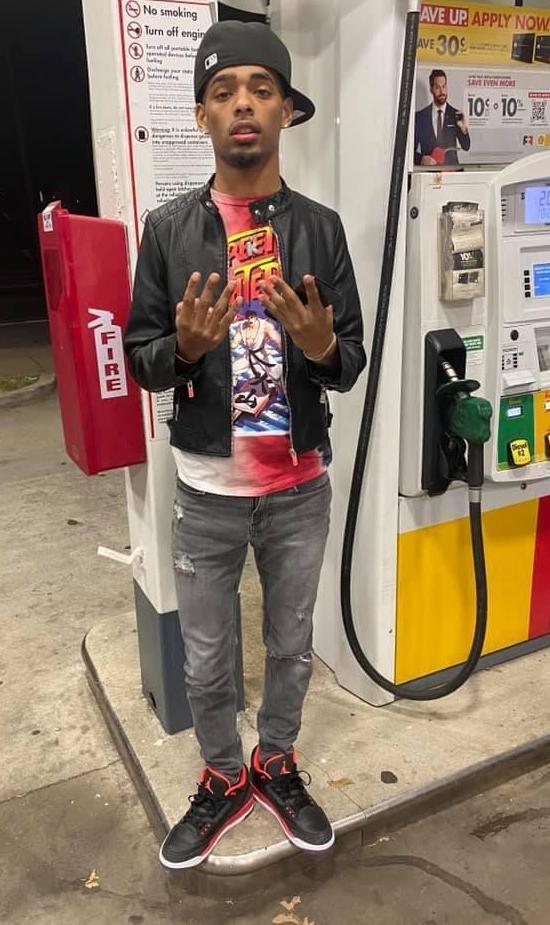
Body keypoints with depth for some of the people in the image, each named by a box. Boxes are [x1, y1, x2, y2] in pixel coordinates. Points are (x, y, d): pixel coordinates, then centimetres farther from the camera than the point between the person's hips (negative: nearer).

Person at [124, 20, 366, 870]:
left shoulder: (320, 228, -1)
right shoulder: (168, 230, -2)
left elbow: (355, 361, -1)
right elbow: (139, 358, 0)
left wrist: (323, 346, -23)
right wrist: (184, 347, -21)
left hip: (301, 487, 1)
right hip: (206, 489, 0)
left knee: (291, 644, 18)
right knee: (205, 659, 14)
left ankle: (277, 766, 45)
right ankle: (223, 779, 41)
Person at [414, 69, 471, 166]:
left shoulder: (455, 115, 9)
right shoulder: (419, 116, 4)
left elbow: (466, 147, 5)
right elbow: (411, 149, 5)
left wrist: (463, 129, -12)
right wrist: (422, 159, -14)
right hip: (428, 169, -1)